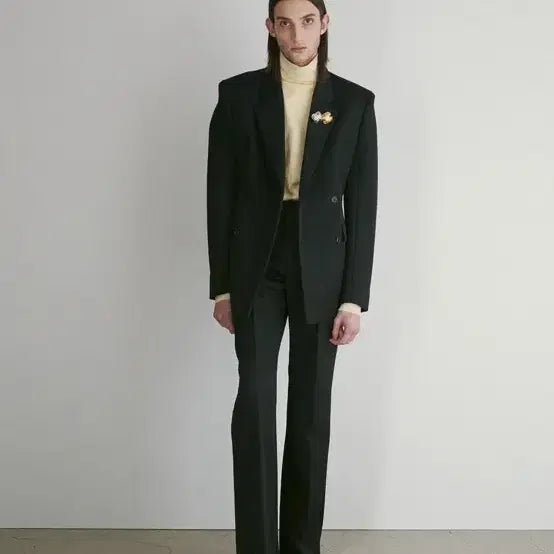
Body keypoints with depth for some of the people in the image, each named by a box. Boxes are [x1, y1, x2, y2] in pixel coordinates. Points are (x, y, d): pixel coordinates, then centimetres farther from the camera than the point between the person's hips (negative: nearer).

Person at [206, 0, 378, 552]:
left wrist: (354, 296, -5)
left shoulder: (355, 102, 2)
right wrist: (221, 284, 0)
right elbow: (220, 193, 2)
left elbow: (362, 204, 0)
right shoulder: (238, 94, 1)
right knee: (254, 398, -12)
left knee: (312, 409, 5)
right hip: (256, 265, 0)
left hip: (321, 267, 1)